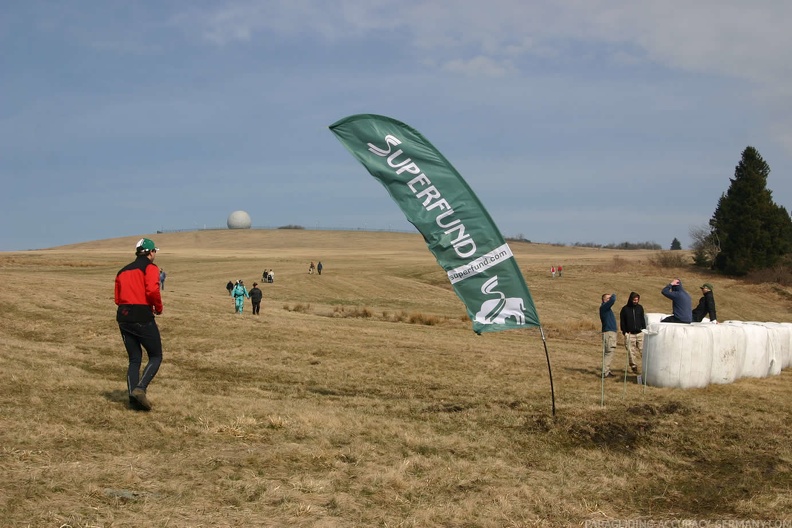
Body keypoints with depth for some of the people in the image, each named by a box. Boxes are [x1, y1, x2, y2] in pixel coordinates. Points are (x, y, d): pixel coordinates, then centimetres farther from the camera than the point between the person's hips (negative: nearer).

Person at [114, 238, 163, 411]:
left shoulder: (123, 271, 20)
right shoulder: (150, 267, -1)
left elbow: (118, 299, 16)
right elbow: (152, 291, -17)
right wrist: (158, 308, -1)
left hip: (123, 317, 7)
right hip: (142, 317, -6)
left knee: (134, 359, 12)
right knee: (156, 357, 4)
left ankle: (134, 399, 5)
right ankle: (140, 388, -15)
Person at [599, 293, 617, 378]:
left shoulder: (607, 308, 19)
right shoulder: (603, 307, -12)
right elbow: (613, 300, -21)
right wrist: (614, 295, -6)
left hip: (611, 332, 10)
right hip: (608, 332, -10)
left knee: (608, 352, 13)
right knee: (609, 352, -11)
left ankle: (606, 371, 19)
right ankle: (605, 372, -11)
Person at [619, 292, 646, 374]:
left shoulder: (640, 308, 9)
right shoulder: (625, 309, 1)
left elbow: (643, 320, 16)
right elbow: (622, 322, 4)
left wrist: (644, 330, 7)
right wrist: (624, 332, -3)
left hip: (640, 333, 2)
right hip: (629, 334, -1)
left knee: (643, 350, -6)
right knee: (631, 352, 0)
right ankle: (634, 367, 7)